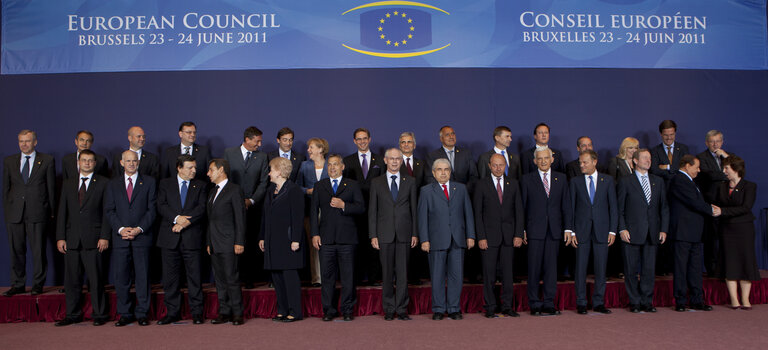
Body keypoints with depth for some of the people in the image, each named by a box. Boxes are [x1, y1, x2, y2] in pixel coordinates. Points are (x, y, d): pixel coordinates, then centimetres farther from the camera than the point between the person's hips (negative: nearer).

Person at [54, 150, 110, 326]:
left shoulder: (103, 183, 3)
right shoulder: (68, 184, 15)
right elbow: (62, 212, 11)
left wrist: (104, 237, -9)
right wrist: (60, 237, 3)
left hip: (93, 239, -4)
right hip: (71, 239, 4)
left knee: (96, 279, 0)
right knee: (71, 279, 8)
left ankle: (99, 314, 9)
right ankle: (73, 314, 20)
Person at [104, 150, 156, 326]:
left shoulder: (149, 182, 6)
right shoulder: (113, 184, 13)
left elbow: (152, 209, 0)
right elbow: (109, 210, 6)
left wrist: (139, 229, -10)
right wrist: (120, 229, -8)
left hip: (142, 236, -2)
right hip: (120, 238, 2)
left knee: (142, 275, 1)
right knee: (121, 277, 3)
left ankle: (142, 313, 10)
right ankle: (125, 314, 15)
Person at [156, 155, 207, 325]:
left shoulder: (201, 185, 10)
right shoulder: (165, 184, 11)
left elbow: (201, 208, -2)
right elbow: (161, 206, -1)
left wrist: (186, 221, -15)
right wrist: (176, 218, -16)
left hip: (192, 237, -1)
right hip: (170, 238, 1)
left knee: (195, 276, 1)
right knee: (170, 277, 6)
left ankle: (197, 312, 10)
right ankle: (173, 312, 17)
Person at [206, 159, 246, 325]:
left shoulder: (234, 190, -5)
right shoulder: (213, 192, 20)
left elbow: (240, 218, -10)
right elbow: (210, 219, 20)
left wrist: (239, 242, -15)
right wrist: (208, 242, 15)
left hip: (228, 244, -8)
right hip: (214, 245, 8)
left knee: (232, 279, -6)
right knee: (220, 280, 9)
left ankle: (237, 313, 2)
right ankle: (224, 312, 16)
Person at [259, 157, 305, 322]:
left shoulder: (294, 190, -9)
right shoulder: (270, 189, 16)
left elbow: (298, 217, -14)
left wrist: (295, 240, -18)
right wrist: (262, 237, 17)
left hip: (287, 240, -8)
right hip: (272, 241, 8)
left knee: (289, 274, -5)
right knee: (276, 276, 10)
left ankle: (295, 312, 4)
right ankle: (282, 310, 19)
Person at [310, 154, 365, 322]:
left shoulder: (352, 185, 9)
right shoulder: (319, 186, 14)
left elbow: (361, 208, 1)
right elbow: (314, 211, 9)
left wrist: (343, 205, -14)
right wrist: (315, 234, 0)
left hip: (347, 238, -1)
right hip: (326, 238, 1)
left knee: (348, 276, 2)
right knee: (327, 276, 4)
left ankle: (347, 310, 13)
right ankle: (329, 310, 15)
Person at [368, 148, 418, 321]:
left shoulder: (410, 181, 8)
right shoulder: (376, 182, 6)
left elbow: (414, 208, 7)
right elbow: (372, 210, 5)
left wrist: (415, 233, 1)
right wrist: (373, 235, -2)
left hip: (404, 234, 0)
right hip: (385, 234, 0)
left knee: (403, 273, 2)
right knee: (387, 274, 5)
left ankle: (401, 309, 12)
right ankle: (389, 309, 15)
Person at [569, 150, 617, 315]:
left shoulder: (608, 180, 6)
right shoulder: (575, 182, 6)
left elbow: (613, 207, 5)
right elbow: (571, 207, 4)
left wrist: (612, 230, -2)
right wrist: (571, 231, -3)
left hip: (601, 230, 0)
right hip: (581, 231, 0)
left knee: (601, 268, 5)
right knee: (580, 268, 2)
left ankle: (598, 302, 15)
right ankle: (581, 303, 11)